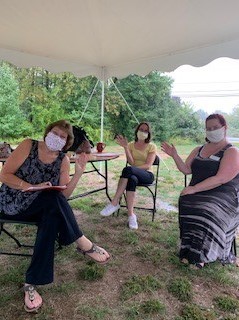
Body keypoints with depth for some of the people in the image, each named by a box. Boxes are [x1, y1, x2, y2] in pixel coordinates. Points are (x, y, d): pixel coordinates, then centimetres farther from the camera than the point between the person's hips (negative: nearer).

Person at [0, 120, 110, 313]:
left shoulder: (63, 160, 0)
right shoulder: (29, 146, -8)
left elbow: (64, 195, -5)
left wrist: (78, 174, -20)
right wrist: (33, 187, -25)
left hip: (41, 208, 4)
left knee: (52, 217, -31)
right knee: (52, 199, -31)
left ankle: (32, 283, -24)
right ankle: (84, 244, -20)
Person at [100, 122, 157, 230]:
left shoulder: (152, 146, 5)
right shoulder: (131, 144, 13)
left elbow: (148, 165, -8)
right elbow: (131, 162, -3)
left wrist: (131, 169, -21)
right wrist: (125, 147, -14)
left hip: (147, 174, -2)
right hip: (133, 175, 2)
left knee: (127, 169, -37)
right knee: (131, 179, -39)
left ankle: (114, 203, -36)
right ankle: (131, 215, -37)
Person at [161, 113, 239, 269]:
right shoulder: (199, 150, 17)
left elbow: (221, 179, -16)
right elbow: (186, 169, 12)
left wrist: (194, 188, -20)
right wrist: (175, 155, -4)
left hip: (222, 197, -4)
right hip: (198, 194, 5)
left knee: (206, 213, -32)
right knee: (185, 203, -26)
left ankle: (199, 256, -11)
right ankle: (190, 251, -15)